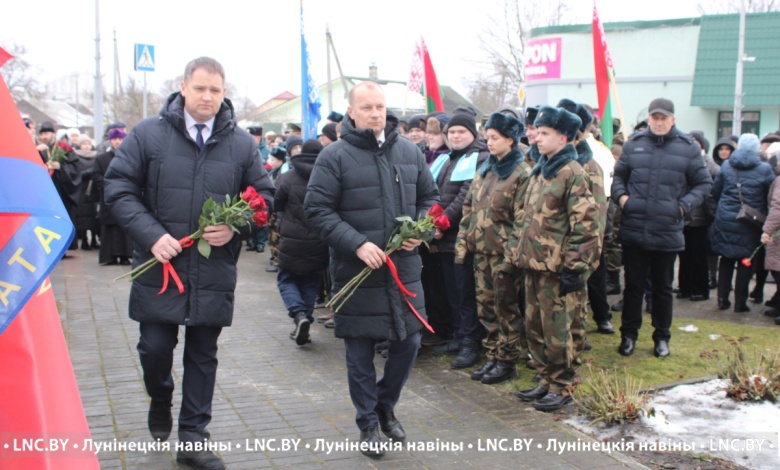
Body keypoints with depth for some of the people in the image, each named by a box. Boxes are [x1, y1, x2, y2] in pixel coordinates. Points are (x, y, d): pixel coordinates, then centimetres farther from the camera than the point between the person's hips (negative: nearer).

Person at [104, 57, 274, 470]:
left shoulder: (241, 143, 4)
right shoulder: (148, 134, -2)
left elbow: (264, 197, 8)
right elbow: (118, 188, -3)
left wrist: (235, 226, -11)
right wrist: (151, 234, -15)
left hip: (214, 272, 2)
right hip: (159, 266, -1)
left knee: (203, 355, 9)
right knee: (155, 347, 3)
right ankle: (160, 402, 37)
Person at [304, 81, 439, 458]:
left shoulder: (409, 152, 6)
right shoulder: (335, 156, -7)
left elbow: (429, 197, 15)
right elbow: (317, 210, -10)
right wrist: (357, 244, -20)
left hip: (404, 268, 4)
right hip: (356, 271, -4)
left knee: (408, 342, 10)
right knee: (360, 351, 7)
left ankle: (385, 405, 35)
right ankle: (368, 423, 25)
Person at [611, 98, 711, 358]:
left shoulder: (688, 147, -1)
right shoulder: (633, 143, 3)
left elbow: (704, 183, 6)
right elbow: (618, 175, 15)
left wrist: (684, 205, -8)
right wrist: (621, 195, -4)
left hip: (668, 233, -1)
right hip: (633, 230, 1)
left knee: (663, 288, 13)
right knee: (633, 285, 10)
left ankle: (662, 337, 26)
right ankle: (629, 334, 23)